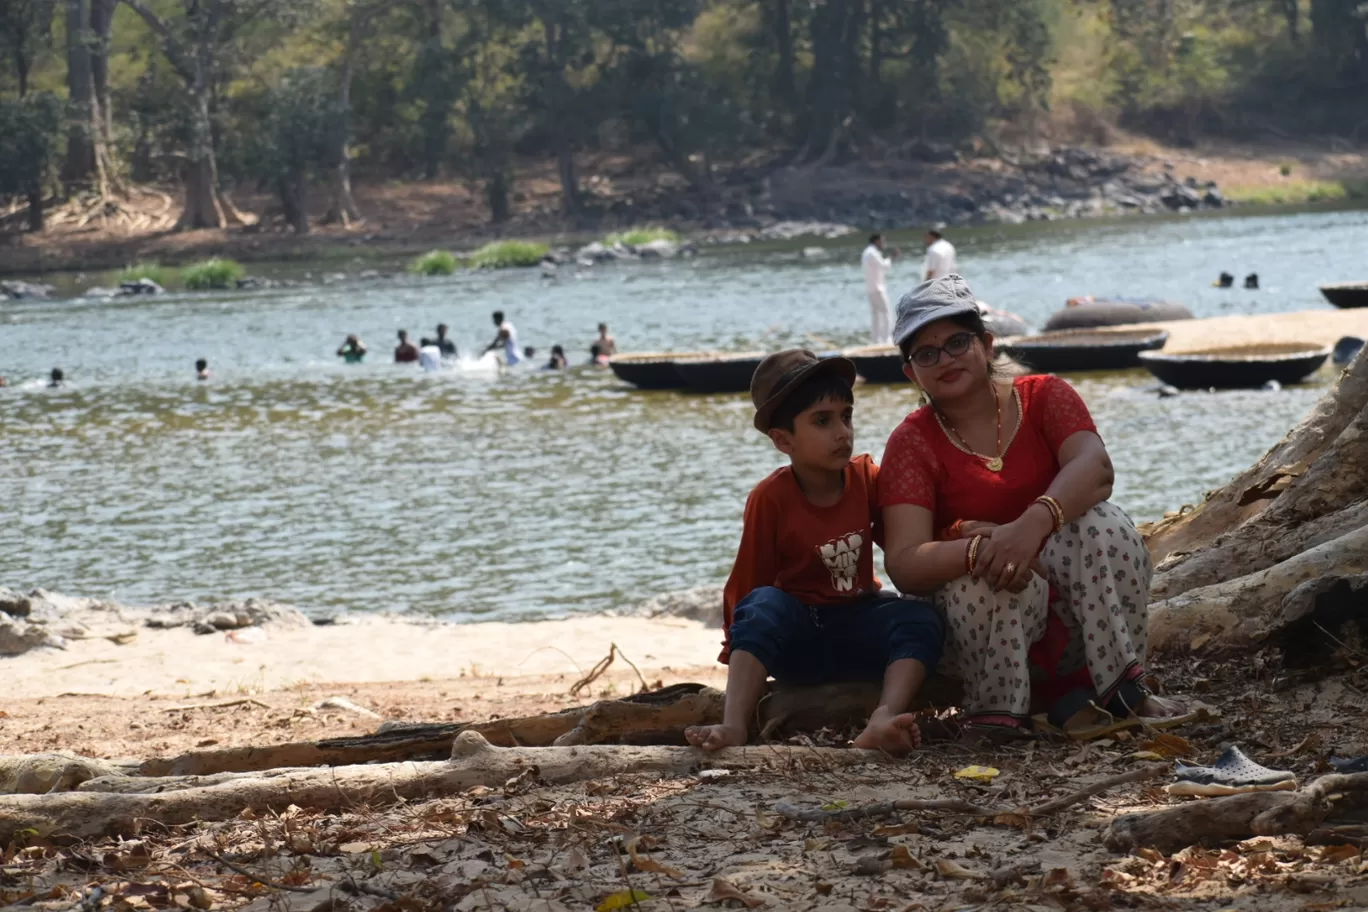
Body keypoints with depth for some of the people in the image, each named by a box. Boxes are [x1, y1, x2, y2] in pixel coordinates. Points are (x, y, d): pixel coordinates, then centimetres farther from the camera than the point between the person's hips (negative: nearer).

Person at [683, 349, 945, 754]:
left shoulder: (866, 478, 0)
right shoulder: (771, 498, -11)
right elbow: (746, 587, -7)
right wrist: (741, 654, -9)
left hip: (858, 631, 3)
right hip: (796, 634, -3)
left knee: (920, 618, -26)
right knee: (763, 606, -34)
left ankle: (884, 721, -50)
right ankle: (733, 725, -51)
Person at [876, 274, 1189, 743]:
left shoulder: (1044, 397, -2)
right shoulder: (912, 443, -7)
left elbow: (1094, 467, -24)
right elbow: (904, 565, -19)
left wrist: (1031, 525, -44)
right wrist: (978, 549, -41)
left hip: (1074, 606, 2)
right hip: (986, 623, -2)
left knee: (1102, 524, -27)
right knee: (990, 576, -35)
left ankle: (1123, 689, -21)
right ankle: (998, 706, -17)